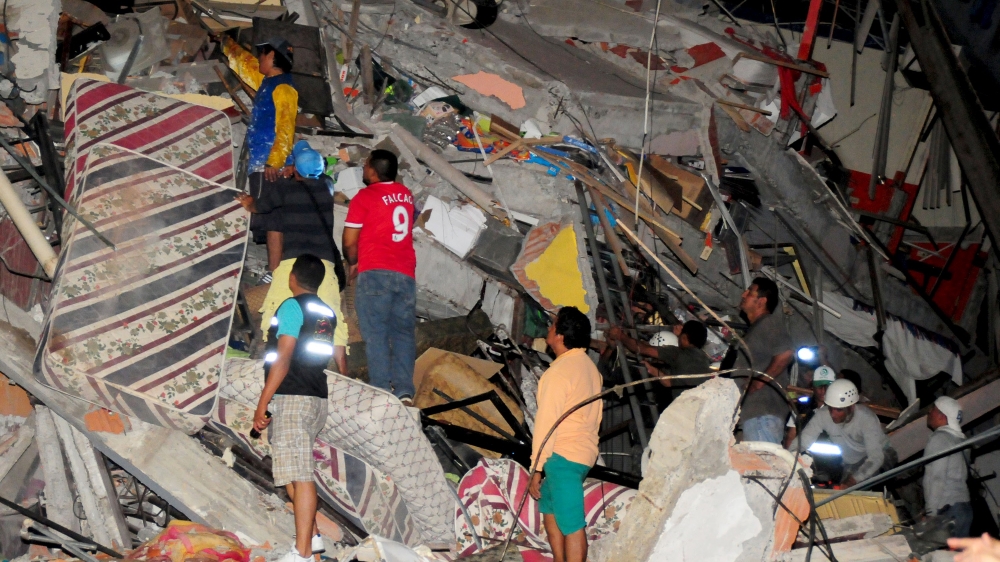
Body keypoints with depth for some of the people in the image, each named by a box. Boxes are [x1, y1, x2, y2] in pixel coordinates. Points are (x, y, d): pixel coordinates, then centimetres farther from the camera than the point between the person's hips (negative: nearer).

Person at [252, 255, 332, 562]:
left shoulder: (292, 307, -8)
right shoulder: (327, 313, 15)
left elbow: (282, 360, -14)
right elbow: (333, 359, 21)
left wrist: (262, 404, -14)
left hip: (292, 398, -8)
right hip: (317, 398, 8)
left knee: (299, 476, -10)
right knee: (294, 472, 17)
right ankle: (311, 535, 17)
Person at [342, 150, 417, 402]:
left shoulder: (364, 197, -2)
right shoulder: (406, 194, 15)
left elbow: (349, 242, -2)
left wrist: (354, 263, 18)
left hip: (375, 273, -5)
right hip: (406, 273, 5)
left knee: (376, 333, -3)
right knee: (404, 333, 5)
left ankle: (382, 390, -11)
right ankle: (404, 392, -4)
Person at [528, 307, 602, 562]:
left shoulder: (559, 372, -16)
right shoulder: (589, 366, 11)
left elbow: (547, 423, -16)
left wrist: (536, 469, -12)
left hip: (563, 455, -10)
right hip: (585, 451, 10)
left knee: (572, 524, -7)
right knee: (549, 506, 23)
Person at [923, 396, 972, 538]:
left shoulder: (939, 439, -8)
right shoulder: (957, 439, 19)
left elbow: (936, 478, -16)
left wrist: (931, 513, -17)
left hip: (948, 510, -9)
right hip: (964, 506, 9)